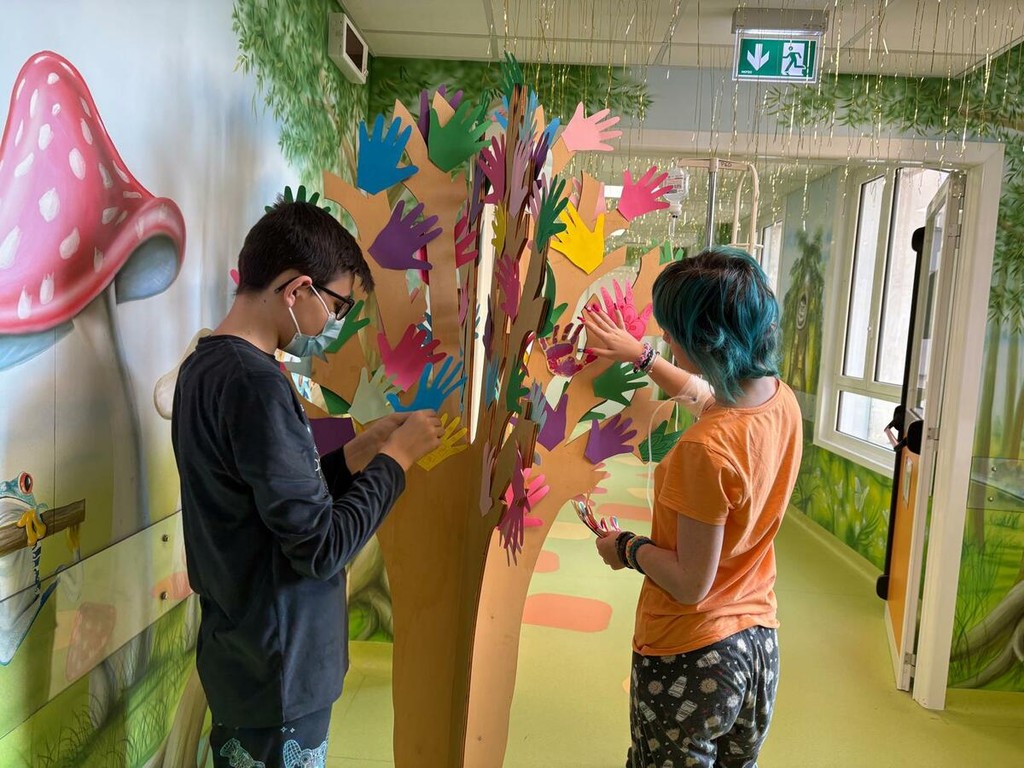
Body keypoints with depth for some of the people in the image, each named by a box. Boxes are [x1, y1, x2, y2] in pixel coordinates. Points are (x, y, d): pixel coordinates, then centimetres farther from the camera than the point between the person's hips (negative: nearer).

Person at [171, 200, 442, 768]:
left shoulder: (203, 368, 4)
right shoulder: (255, 385, -25)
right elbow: (321, 547, -24)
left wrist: (365, 448, 3)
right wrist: (396, 457, -13)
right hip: (278, 671, -8)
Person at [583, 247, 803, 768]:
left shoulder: (706, 449, -31)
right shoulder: (781, 399, -7)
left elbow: (691, 583, -23)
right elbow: (705, 396, 16)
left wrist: (626, 548, -7)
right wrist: (639, 355, 22)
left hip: (690, 663, -7)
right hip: (759, 646, 7)